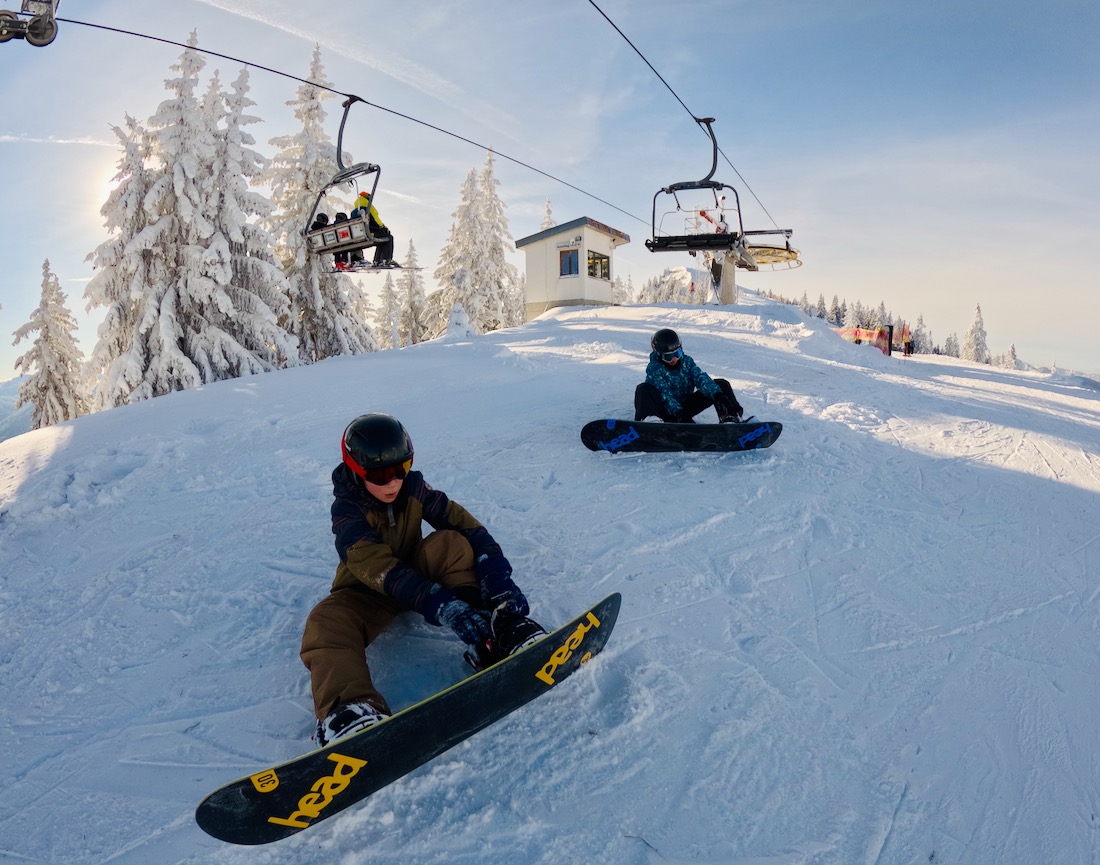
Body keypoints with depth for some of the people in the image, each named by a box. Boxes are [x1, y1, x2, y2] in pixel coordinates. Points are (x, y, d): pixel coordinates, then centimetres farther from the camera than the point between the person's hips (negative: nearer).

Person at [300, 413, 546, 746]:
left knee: (452, 542, -27)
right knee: (325, 622, -35)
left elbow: (464, 524, -19)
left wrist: (497, 577, -38)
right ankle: (349, 708, -59)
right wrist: (444, 606, -53)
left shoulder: (413, 488, -12)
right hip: (367, 590, -2)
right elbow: (379, 568, -38)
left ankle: (498, 630, -38)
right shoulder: (347, 511, -23)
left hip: (415, 571, 3)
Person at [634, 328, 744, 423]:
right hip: (666, 410, -4)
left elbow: (701, 378, -15)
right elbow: (664, 393, -26)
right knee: (645, 389, -36)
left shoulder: (686, 361, 1)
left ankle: (729, 418, -25)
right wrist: (678, 412, -42)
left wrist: (718, 395, -34)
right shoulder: (654, 369, -13)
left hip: (686, 406, 4)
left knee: (722, 385, -7)